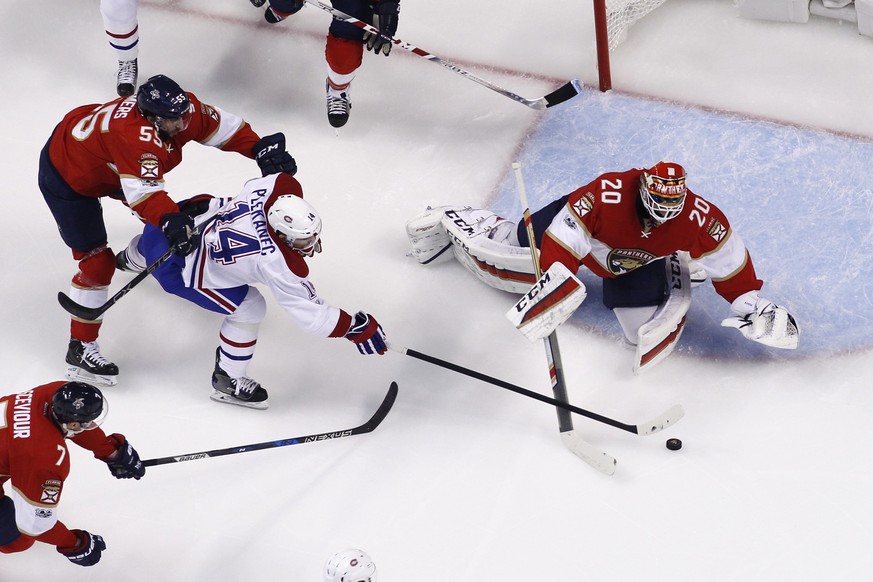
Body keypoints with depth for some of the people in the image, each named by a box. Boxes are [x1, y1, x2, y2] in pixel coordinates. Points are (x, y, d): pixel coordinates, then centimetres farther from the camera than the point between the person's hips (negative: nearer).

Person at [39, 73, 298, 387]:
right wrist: (169, 221, -66)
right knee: (97, 262, -9)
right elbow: (143, 190, -51)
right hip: (65, 179, -8)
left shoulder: (182, 108, -21)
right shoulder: (136, 137, -43)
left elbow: (223, 126, -12)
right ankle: (81, 349, 2)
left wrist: (260, 147, -25)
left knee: (161, 210, 26)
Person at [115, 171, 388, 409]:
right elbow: (311, 313, -26)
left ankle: (131, 258, 82)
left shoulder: (280, 188, -19)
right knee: (249, 310, -3)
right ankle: (226, 381, 20)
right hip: (179, 271, -8)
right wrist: (356, 327, -21)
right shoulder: (278, 266, -33)